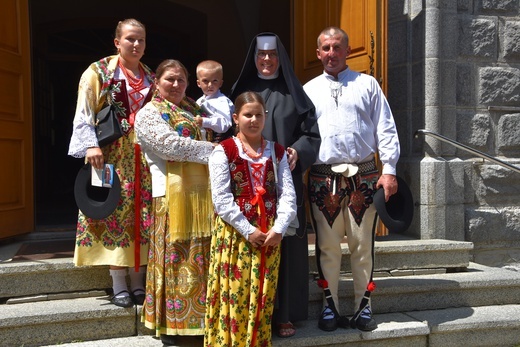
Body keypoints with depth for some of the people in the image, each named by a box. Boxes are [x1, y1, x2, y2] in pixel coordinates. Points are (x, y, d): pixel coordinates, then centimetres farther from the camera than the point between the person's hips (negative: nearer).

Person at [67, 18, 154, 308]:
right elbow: (83, 115, -4)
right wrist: (92, 145, -17)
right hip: (112, 155, -4)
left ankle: (139, 284, 11)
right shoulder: (99, 72, 2)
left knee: (143, 216, 3)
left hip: (145, 156, 4)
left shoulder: (151, 77, 16)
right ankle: (119, 287, 1)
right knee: (115, 214, -6)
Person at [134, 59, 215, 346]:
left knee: (205, 256, 8)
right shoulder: (149, 114, 1)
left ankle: (203, 317, 20)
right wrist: (213, 150, -11)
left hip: (204, 192, 6)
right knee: (176, 258, -2)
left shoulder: (194, 110, 22)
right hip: (173, 195, -6)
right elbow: (171, 145, -14)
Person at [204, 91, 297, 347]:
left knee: (263, 298, 8)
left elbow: (288, 195, 3)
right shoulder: (224, 151, -2)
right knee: (234, 295, -1)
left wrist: (279, 229, -11)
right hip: (234, 232, -3)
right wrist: (248, 230, -14)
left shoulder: (277, 152, 11)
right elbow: (221, 198, -10)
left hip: (270, 233, 4)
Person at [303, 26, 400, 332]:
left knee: (363, 245, 4)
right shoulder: (309, 90, 14)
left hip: (364, 176, 0)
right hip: (323, 178, 1)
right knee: (327, 246, 5)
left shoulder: (367, 84, 10)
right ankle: (330, 307, 16)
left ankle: (364, 307, 16)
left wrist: (389, 170, -4)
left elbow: (385, 129, 5)